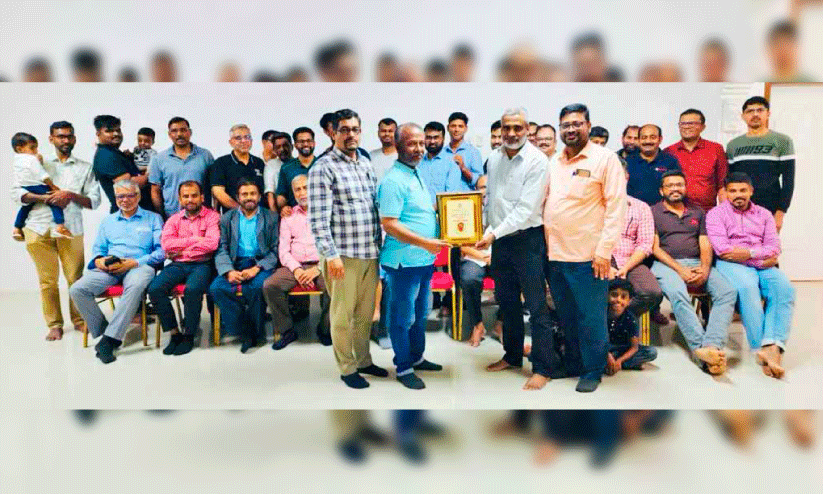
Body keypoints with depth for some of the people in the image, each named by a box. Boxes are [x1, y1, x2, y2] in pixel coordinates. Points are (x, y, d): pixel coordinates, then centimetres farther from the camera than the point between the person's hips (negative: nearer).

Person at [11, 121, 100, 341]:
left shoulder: (85, 167, 13)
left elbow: (94, 201, 7)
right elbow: (16, 191, 4)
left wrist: (71, 195, -9)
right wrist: (43, 198, -10)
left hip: (71, 230, 0)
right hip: (39, 228, 0)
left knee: (76, 278, -1)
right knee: (48, 280, 3)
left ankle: (79, 320, 14)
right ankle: (54, 325, 12)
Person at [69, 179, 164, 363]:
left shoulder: (153, 219, 14)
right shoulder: (108, 221, 29)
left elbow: (161, 251, 1)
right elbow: (97, 249, 24)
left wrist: (135, 262, -12)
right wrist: (98, 260, -2)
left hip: (140, 265, -4)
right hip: (109, 269, 4)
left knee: (135, 286, -40)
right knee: (77, 289, -24)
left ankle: (109, 340, -36)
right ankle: (101, 333, -14)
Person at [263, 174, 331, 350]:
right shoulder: (288, 216, 19)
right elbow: (283, 250, 11)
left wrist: (318, 269, -13)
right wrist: (296, 269, -8)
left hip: (321, 265, -2)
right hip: (294, 265, 3)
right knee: (270, 286, -24)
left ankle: (324, 330, -6)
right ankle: (287, 330, -7)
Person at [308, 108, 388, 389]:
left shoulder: (366, 163, 13)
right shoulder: (323, 168, -9)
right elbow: (318, 218, -14)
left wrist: (381, 244, 16)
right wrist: (331, 255, -18)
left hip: (370, 253, 7)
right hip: (343, 256, -6)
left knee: (365, 313, 17)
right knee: (343, 315, 5)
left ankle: (363, 360, 32)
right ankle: (347, 368, 20)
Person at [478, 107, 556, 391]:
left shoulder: (537, 161, -14)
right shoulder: (494, 158, 6)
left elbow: (526, 210, -20)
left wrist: (494, 233, -23)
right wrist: (484, 229, 6)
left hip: (527, 238, -7)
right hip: (500, 239, 7)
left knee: (536, 306, -2)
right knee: (506, 301, 17)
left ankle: (543, 368, 9)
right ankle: (512, 356, 33)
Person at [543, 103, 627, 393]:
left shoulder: (605, 159, -4)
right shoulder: (552, 163, 13)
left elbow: (616, 207, -8)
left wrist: (604, 250, -15)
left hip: (588, 257, -6)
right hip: (555, 255, 6)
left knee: (591, 319, 3)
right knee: (565, 317, 16)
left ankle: (592, 372, 19)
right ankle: (572, 365, 32)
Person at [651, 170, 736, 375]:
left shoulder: (697, 213, 23)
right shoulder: (653, 212, 10)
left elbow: (705, 245, 14)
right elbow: (654, 248, 0)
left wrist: (705, 268, -8)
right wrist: (679, 269, -13)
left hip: (697, 264, 4)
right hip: (666, 264, -4)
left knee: (727, 291, -25)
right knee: (678, 294, -37)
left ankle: (712, 346, -39)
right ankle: (701, 349, -42)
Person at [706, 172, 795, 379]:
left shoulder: (764, 214, 23)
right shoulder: (716, 214, 10)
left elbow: (774, 248, 10)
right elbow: (722, 249, -6)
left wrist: (749, 253, -11)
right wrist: (762, 257, -6)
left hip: (764, 266, 4)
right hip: (732, 265, -4)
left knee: (784, 288, -27)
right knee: (747, 287, -35)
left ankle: (773, 346, -37)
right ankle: (761, 347, -34)